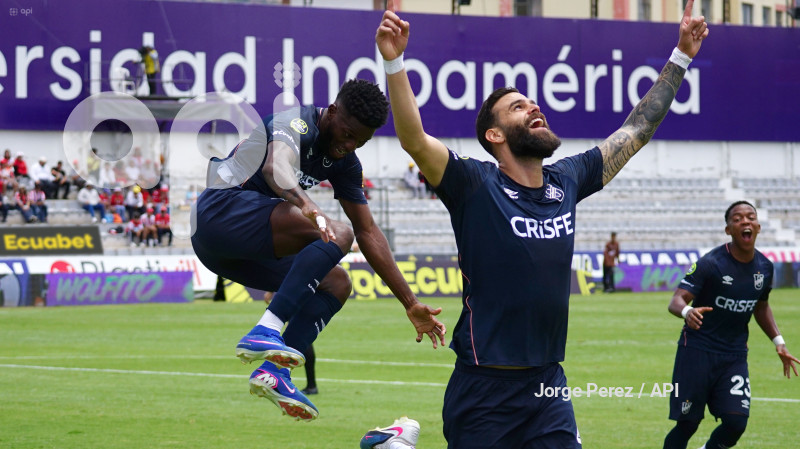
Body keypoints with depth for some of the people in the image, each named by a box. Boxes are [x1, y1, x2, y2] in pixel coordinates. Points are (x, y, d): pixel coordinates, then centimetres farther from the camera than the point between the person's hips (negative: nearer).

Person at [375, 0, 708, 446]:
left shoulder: (566, 181, 8)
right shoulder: (476, 187, -7)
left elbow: (638, 129, 18)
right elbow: (414, 139, -22)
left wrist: (681, 57, 20)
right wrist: (394, 62, -34)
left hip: (549, 386, 5)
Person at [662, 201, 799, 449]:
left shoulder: (764, 267, 3)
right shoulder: (711, 263, -15)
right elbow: (676, 300, -21)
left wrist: (778, 341, 10)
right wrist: (687, 312, -44)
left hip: (735, 355, 5)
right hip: (698, 351, -4)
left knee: (735, 423, -9)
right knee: (687, 424, -4)